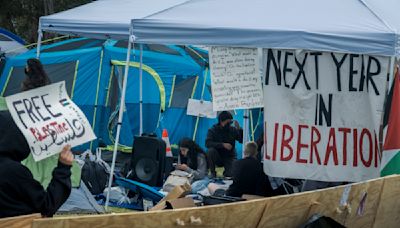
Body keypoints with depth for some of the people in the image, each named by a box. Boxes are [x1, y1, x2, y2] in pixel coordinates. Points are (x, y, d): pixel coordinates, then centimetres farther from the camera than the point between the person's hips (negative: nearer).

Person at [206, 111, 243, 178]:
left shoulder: (233, 130, -1)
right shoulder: (213, 130, -6)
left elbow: (242, 140, -10)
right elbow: (208, 143, -22)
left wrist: (239, 129, -24)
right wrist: (223, 145, -33)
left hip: (229, 157, 0)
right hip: (217, 157, 0)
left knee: (231, 174, -27)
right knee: (211, 150, -32)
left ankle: (226, 170, 12)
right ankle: (212, 173, -13)